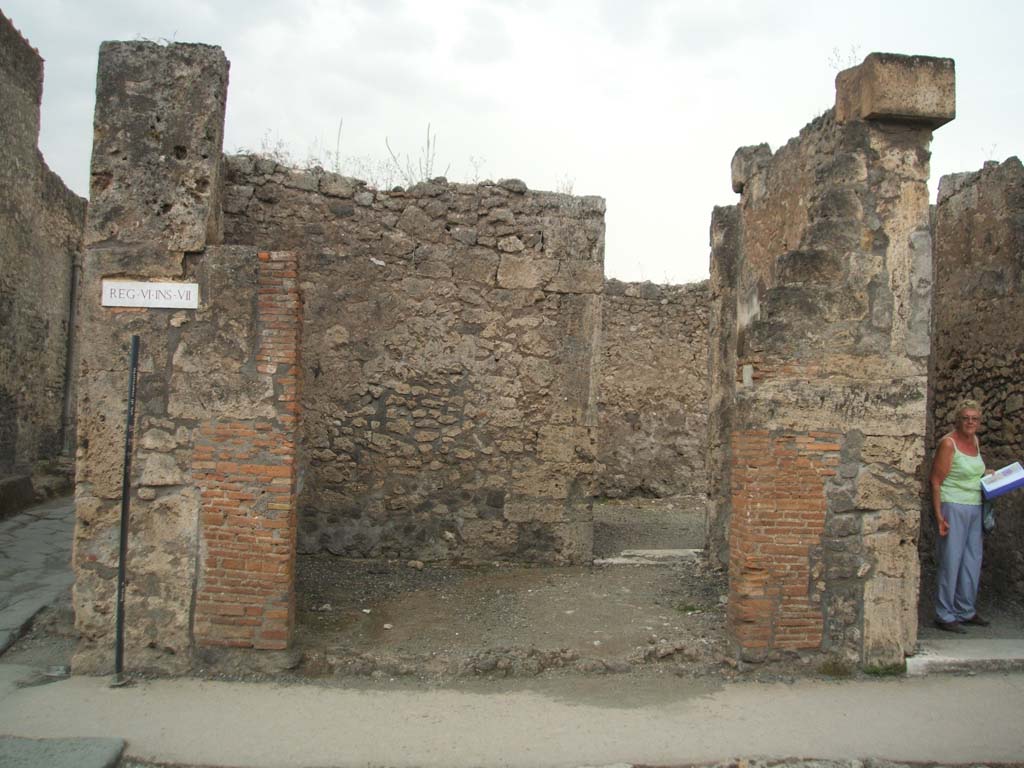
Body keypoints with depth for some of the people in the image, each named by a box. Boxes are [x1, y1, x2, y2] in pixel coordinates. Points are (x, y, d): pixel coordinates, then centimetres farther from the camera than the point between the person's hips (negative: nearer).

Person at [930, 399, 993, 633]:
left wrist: (985, 473, 8)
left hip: (975, 507, 8)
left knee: (973, 560, 12)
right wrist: (939, 516, -19)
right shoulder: (948, 443, -13)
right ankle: (945, 616, 4)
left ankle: (966, 611, 25)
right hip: (953, 507, -8)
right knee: (951, 561, -4)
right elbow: (936, 481, -15)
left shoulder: (975, 441, 11)